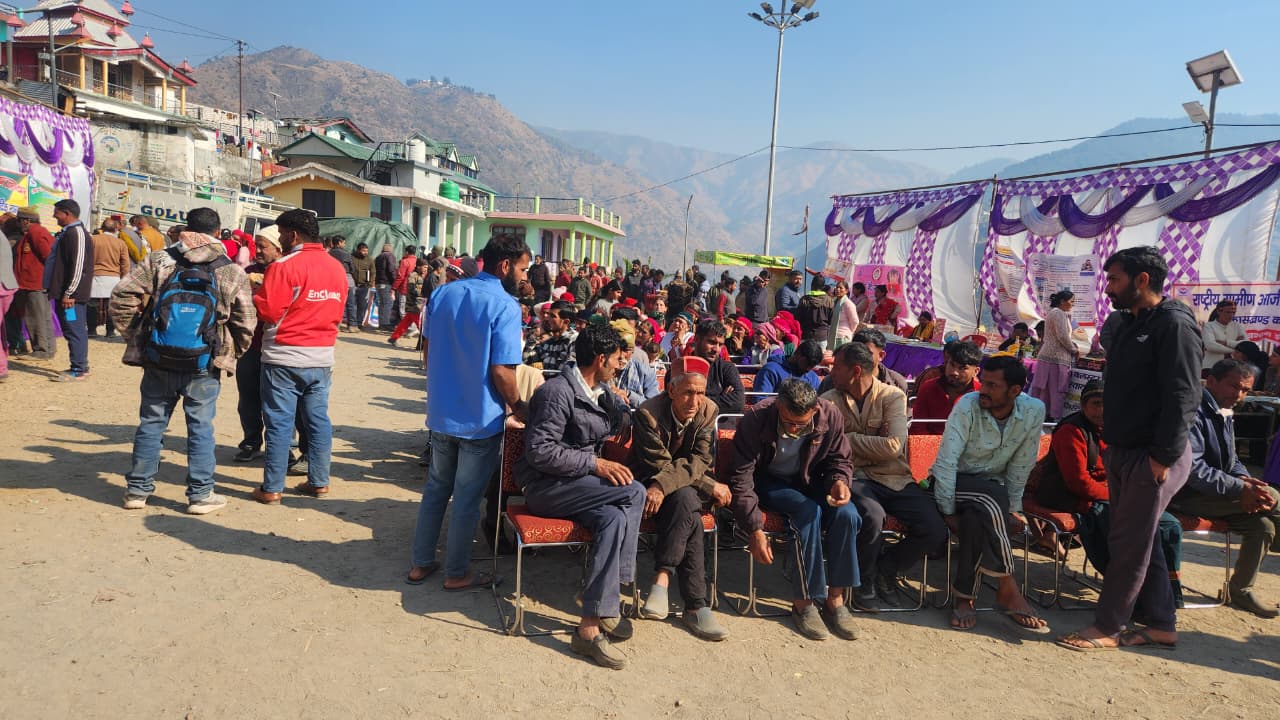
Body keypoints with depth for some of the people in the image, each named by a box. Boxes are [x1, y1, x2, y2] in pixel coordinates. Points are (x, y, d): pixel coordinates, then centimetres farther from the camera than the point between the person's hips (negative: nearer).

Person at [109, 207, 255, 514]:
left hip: (159, 360, 2)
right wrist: (230, 354, 13)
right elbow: (245, 323, -1)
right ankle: (200, 494, 12)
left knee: (151, 423, 13)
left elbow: (122, 295, -4)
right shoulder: (232, 272, -2)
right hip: (204, 365, -1)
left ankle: (138, 489, 23)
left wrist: (132, 334, 7)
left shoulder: (159, 260, 0)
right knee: (201, 428, 7)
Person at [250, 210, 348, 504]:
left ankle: (272, 488, 7)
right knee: (318, 420, 12)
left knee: (279, 423, 1)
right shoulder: (337, 267, 6)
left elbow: (267, 311, -13)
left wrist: (256, 294, 5)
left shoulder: (284, 266, -13)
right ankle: (319, 482, 19)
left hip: (285, 357, -5)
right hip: (322, 357, 5)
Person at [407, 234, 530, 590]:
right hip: (480, 418, -6)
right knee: (467, 498, 8)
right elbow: (501, 371, -21)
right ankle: (457, 573, 22)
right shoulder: (505, 306, -18)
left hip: (440, 412, 6)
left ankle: (421, 563, 29)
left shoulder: (442, 293, 2)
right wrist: (519, 408, -4)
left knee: (436, 487, 20)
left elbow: (427, 347, 10)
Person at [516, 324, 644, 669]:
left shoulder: (601, 392, 13)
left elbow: (623, 421, 32)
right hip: (543, 487, -8)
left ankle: (591, 626, -24)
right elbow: (539, 451, -21)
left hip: (574, 483, 8)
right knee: (633, 492, -25)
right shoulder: (558, 392, -15)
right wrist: (594, 463, -23)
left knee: (614, 518, -25)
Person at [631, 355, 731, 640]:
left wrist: (663, 486, -30)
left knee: (684, 500, -34)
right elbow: (660, 466, -17)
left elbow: (700, 461, -14)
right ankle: (695, 606, -36)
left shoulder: (708, 411, -6)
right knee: (687, 501, -34)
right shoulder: (648, 414, -17)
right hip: (647, 487, -3)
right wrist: (710, 486, -19)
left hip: (688, 490, 3)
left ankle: (662, 579, -31)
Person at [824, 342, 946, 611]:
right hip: (855, 477, -2)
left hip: (895, 477, 2)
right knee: (873, 516, -34)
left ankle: (885, 568, 14)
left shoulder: (892, 396, 3)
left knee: (935, 531, -17)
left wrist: (851, 439, -5)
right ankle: (864, 582, -4)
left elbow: (893, 446, -10)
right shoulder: (829, 401, 7)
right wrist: (875, 442, -12)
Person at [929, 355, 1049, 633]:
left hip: (993, 487, 3)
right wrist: (948, 511, -23)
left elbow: (1021, 465, -3)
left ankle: (965, 596, -19)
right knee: (992, 500, -34)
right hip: (953, 483, -2)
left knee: (976, 518, -33)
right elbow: (946, 461, -21)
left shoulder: (1033, 411, -10)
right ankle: (1008, 591, -24)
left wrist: (1013, 507, -3)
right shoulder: (967, 406, -19)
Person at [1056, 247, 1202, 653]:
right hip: (1123, 452, 9)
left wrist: (1163, 456, -22)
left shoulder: (1174, 324, -15)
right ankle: (1162, 624, 27)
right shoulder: (1129, 324, 14)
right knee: (1139, 541, 15)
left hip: (1153, 457, -9)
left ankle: (1107, 629, 11)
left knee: (1129, 544, 0)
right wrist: (1112, 445, 15)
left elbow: (1183, 397, -20)